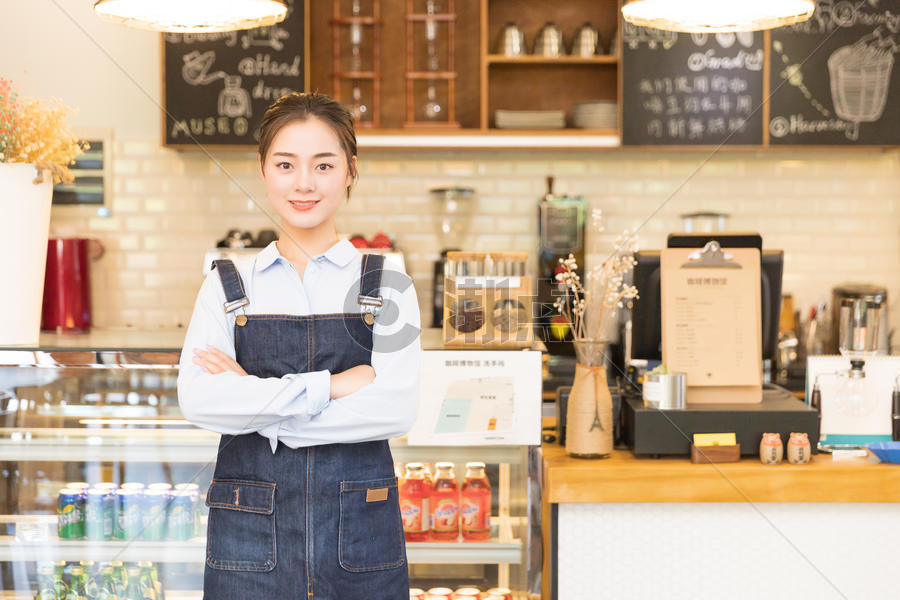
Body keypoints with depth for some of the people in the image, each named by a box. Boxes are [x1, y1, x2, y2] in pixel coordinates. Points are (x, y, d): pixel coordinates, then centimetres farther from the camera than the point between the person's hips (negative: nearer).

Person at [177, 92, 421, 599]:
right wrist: (330, 385, -15)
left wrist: (253, 404, -11)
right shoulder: (229, 285, 5)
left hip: (359, 535, 0)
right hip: (250, 535, 1)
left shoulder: (387, 283, 2)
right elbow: (198, 401, -11)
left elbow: (396, 409, -12)